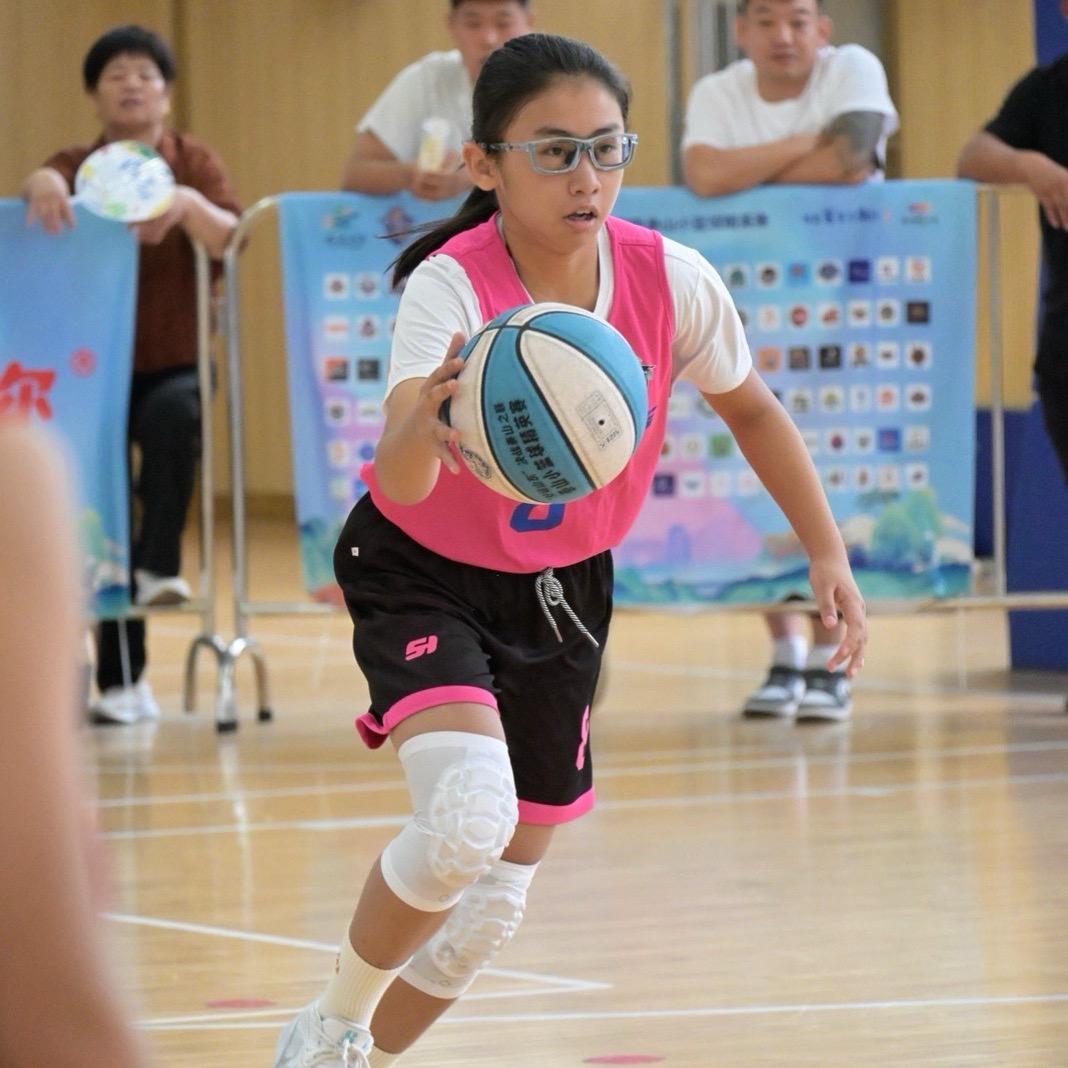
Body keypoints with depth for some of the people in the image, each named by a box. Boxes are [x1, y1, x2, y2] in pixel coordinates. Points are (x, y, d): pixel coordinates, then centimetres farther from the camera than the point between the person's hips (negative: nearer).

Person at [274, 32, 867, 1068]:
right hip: (424, 576, -5)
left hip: (562, 590, 5)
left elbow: (750, 408, 3)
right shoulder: (449, 289, -30)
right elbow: (401, 485, -47)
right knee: (469, 814, -29)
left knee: (497, 891, 11)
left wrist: (827, 551, 0)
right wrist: (427, 420, -69)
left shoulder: (671, 280, -19)